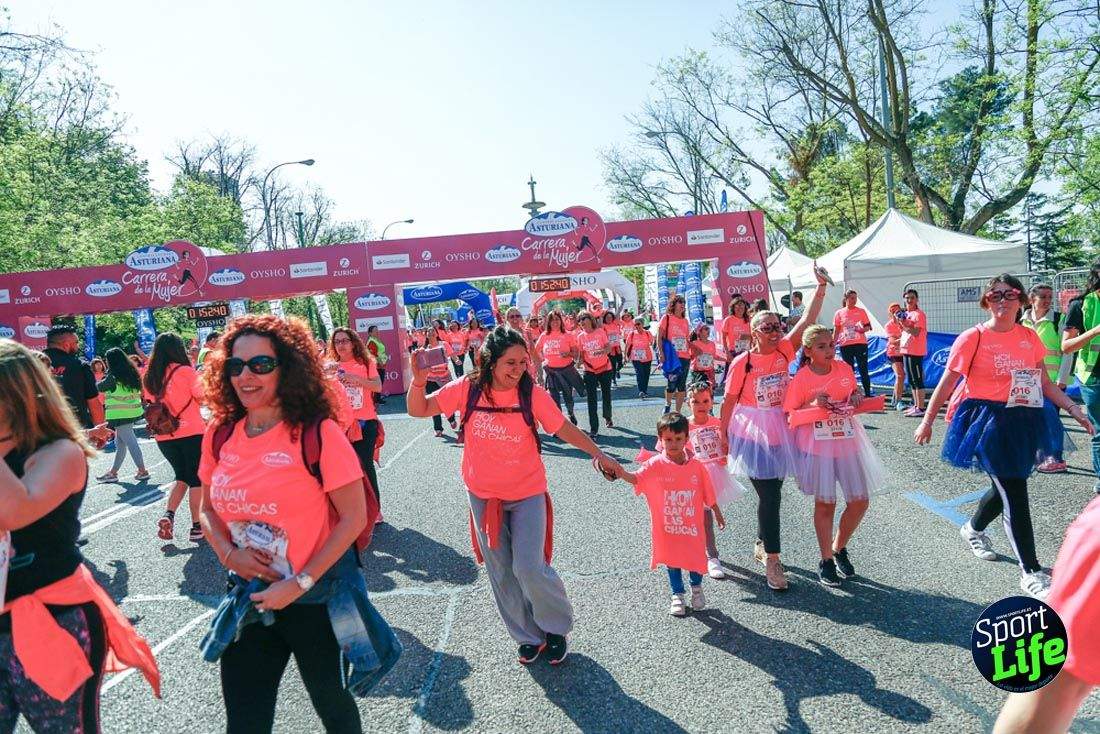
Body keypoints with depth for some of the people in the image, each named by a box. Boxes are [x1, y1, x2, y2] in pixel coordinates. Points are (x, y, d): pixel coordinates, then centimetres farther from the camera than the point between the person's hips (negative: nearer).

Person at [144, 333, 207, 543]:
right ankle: (196, 527, 9)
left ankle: (168, 515, 4)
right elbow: (204, 398, -10)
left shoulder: (149, 377, 4)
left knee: (181, 476, 22)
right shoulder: (185, 371, -11)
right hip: (191, 433, -5)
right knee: (196, 479, 6)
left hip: (164, 437, 5)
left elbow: (150, 403, 15)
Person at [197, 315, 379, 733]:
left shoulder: (317, 432, -18)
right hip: (251, 596, 4)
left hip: (318, 596, -3)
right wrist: (228, 553, -8)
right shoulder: (220, 435, -2)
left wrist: (300, 583, -18)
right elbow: (208, 508, 11)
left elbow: (354, 517, -16)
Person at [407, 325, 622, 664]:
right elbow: (418, 410, -7)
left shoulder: (533, 394, -15)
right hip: (483, 495, 3)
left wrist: (599, 454, -8)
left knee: (529, 567, -11)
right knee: (501, 573, 12)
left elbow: (564, 429, -5)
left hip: (527, 493, -2)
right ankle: (529, 636, 33)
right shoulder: (467, 389, -12)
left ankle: (557, 627, 19)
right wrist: (419, 380, -25)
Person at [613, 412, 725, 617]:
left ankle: (697, 588, 45)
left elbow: (708, 494, 3)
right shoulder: (656, 464, -15)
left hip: (692, 525, 1)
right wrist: (620, 472, -50)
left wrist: (718, 515, 12)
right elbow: (636, 478, -31)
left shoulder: (696, 466, -9)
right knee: (672, 560, 14)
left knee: (695, 557, 14)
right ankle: (677, 594, 37)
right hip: (668, 526, -1)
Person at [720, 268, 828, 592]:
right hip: (752, 433, -5)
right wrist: (724, 436, -7)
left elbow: (807, 321, -7)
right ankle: (772, 560, 6)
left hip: (780, 430, 5)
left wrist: (821, 287, -14)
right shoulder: (742, 363, -12)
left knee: (772, 491, 15)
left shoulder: (784, 351, 0)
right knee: (769, 495, -5)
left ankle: (761, 545, 35)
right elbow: (728, 402, -7)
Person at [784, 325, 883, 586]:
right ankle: (826, 560, 24)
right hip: (817, 447, -4)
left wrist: (858, 396, -4)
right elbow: (790, 415, -9)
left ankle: (839, 548, 31)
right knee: (824, 504, 7)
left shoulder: (845, 369, -1)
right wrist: (813, 405, -24)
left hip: (847, 443, 4)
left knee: (860, 501, 7)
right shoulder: (801, 378, -12)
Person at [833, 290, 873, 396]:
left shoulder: (861, 311, 5)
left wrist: (863, 329, -15)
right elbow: (836, 330, 7)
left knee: (863, 370, -1)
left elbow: (868, 327, 7)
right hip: (845, 345, 1)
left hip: (860, 344, -1)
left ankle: (868, 394, 4)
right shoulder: (839, 313, 6)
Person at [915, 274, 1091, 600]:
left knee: (1006, 487, 19)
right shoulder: (973, 338, -10)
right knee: (1015, 496, -5)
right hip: (990, 423, -6)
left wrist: (1074, 409, 2)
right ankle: (1031, 572, 6)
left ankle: (973, 530, 46)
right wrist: (927, 422, -2)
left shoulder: (1029, 337, 5)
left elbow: (1044, 383, 12)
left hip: (1024, 423, 6)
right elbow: (946, 383, -5)